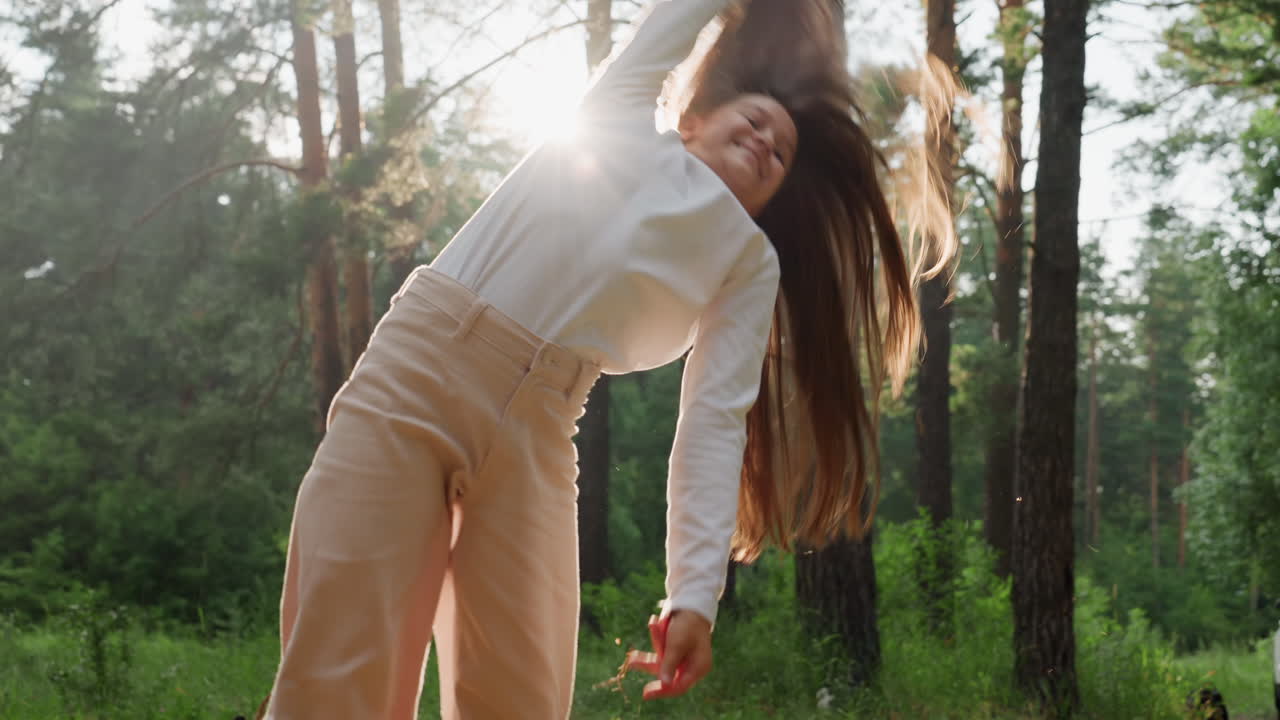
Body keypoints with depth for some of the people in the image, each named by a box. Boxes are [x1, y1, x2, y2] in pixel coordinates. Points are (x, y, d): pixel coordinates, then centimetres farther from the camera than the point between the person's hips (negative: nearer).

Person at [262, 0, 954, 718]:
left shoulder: (750, 261, 19)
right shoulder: (623, 114, 20)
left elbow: (718, 418, 6)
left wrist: (697, 589, -6)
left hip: (533, 435, 2)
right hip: (411, 371, -2)